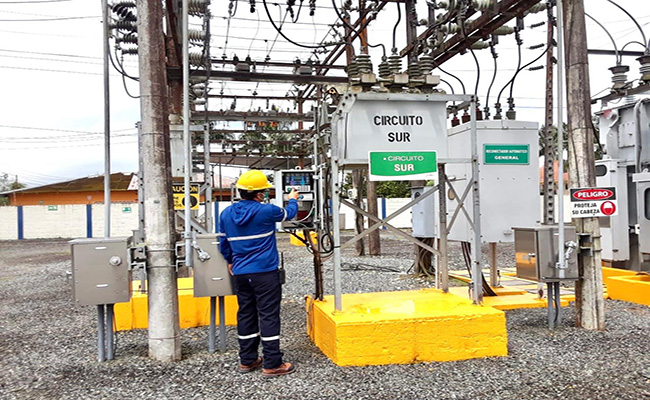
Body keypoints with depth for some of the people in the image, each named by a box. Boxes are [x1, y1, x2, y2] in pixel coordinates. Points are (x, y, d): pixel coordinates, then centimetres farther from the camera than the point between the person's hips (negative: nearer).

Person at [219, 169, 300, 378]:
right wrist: (293, 200, 30)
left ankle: (247, 360, 23)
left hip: (240, 273, 6)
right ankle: (272, 364, 3)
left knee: (246, 314, 14)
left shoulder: (227, 213, 4)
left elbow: (223, 243, 15)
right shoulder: (266, 211, -12)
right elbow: (288, 213, 8)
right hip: (265, 272, -6)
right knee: (269, 316, -1)